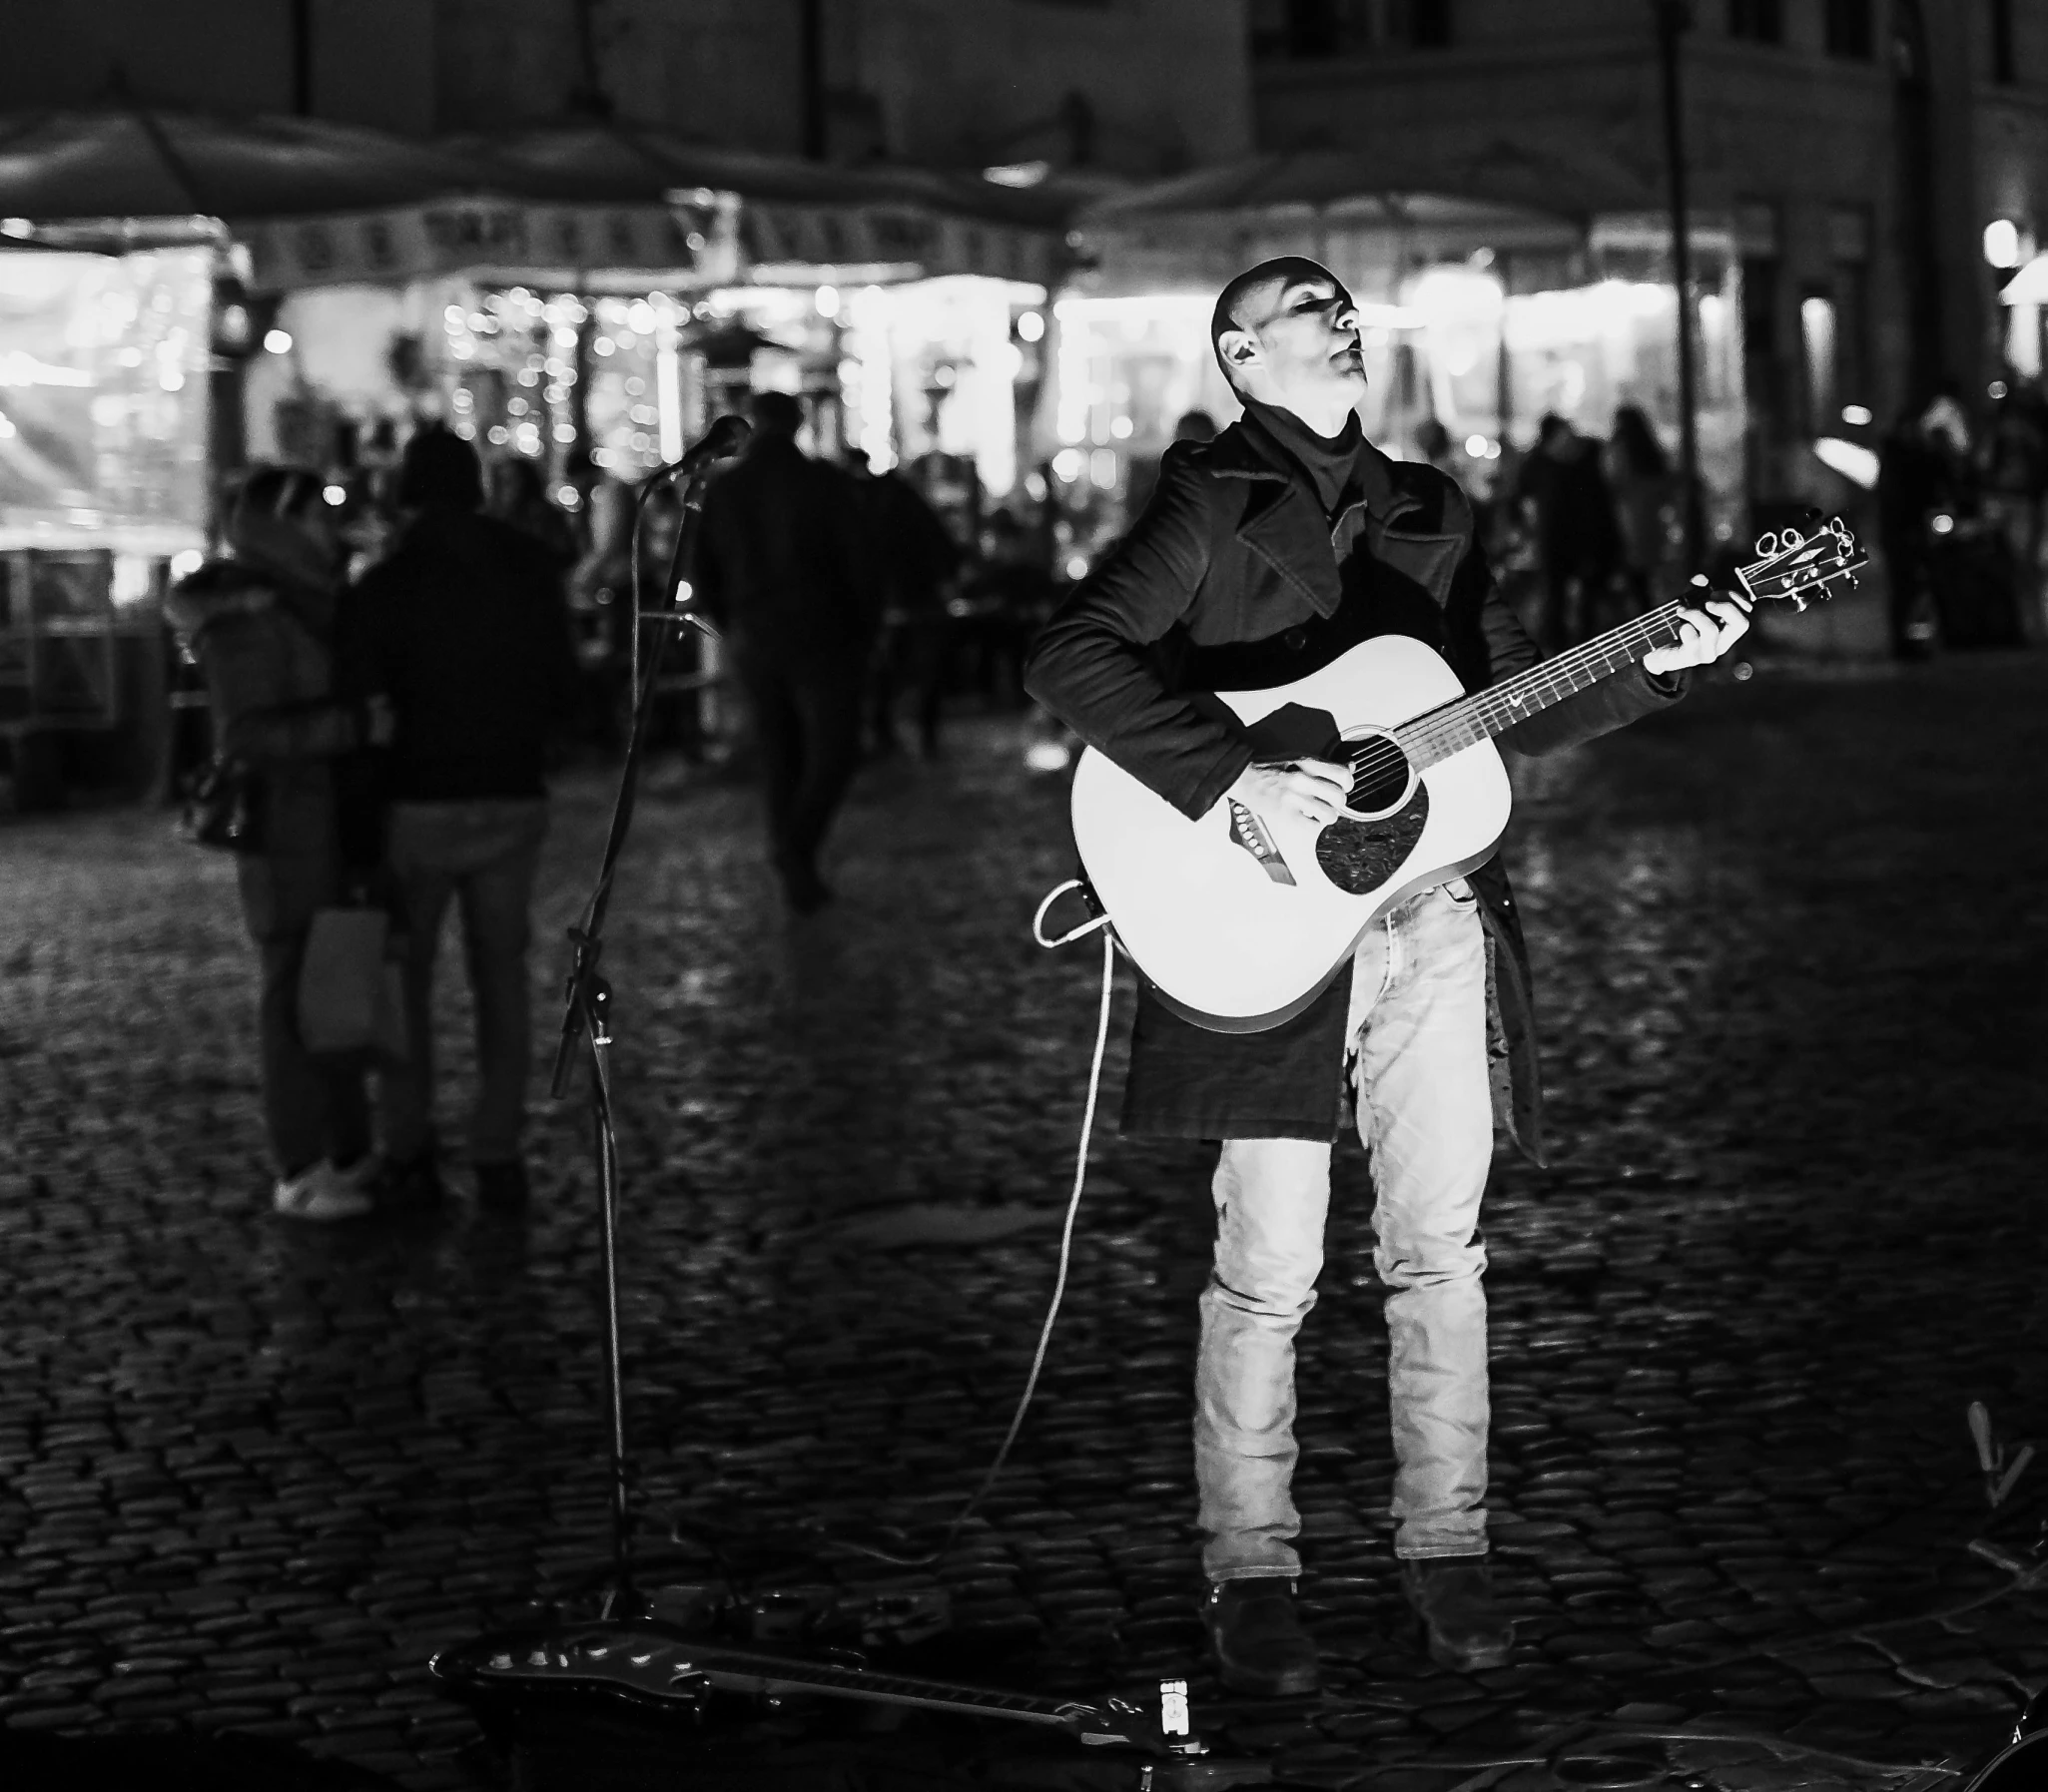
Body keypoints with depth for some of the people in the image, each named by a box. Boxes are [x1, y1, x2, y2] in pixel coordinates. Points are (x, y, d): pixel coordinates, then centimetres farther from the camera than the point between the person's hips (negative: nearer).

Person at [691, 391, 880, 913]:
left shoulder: (721, 491, 1)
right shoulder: (826, 482, -9)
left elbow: (703, 575, 6)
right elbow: (860, 562, -8)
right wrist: (866, 630, 5)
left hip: (756, 641, 4)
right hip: (823, 637, -4)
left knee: (780, 754, 13)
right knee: (833, 752, 4)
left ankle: (797, 876, 15)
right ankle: (797, 847, -18)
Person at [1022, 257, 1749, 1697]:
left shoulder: (1428, 513, 16)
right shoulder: (1214, 509, -3)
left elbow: (1519, 707, 20)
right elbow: (1071, 658, -16)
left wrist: (1655, 665, 5)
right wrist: (1238, 780, -23)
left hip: (1432, 921, 5)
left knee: (1440, 1250, 7)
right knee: (1270, 1268, -3)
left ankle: (1447, 1547, 18)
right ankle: (1252, 1576, 8)